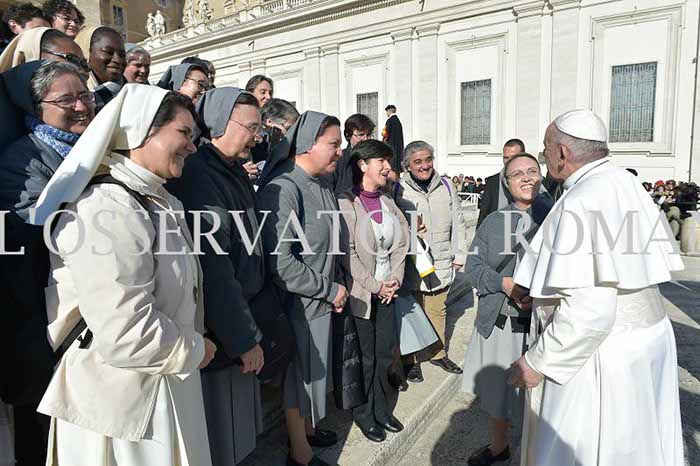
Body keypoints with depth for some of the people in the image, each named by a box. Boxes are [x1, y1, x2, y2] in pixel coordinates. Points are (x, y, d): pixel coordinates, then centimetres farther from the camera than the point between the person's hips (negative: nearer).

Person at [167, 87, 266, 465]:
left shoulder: (235, 172, 8)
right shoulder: (198, 177, -21)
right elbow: (213, 270, -24)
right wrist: (246, 339, -17)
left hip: (241, 315, 8)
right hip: (218, 333, -8)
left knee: (239, 432, 24)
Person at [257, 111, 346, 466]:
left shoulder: (323, 184, 4)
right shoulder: (282, 189, -23)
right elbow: (280, 264, -27)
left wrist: (336, 284, 8)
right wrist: (330, 290, -17)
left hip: (321, 301, 8)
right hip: (297, 304, -8)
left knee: (313, 368, 24)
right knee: (298, 373, 11)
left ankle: (307, 426, 48)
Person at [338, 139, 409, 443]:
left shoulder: (387, 202, 8)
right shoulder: (346, 203, -12)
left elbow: (401, 244, 8)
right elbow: (348, 253, -16)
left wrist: (395, 280, -3)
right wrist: (375, 286, -13)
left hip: (388, 290, 6)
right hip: (360, 291, -6)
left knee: (387, 352, 13)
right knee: (365, 357, 7)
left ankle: (383, 409, 33)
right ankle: (365, 416, 29)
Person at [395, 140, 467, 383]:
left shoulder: (446, 186, 5)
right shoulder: (399, 190, -8)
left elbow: (458, 223, 11)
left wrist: (459, 255, 7)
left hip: (441, 264, 4)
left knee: (438, 311, 16)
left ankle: (438, 353, 34)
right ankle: (410, 360, 21)